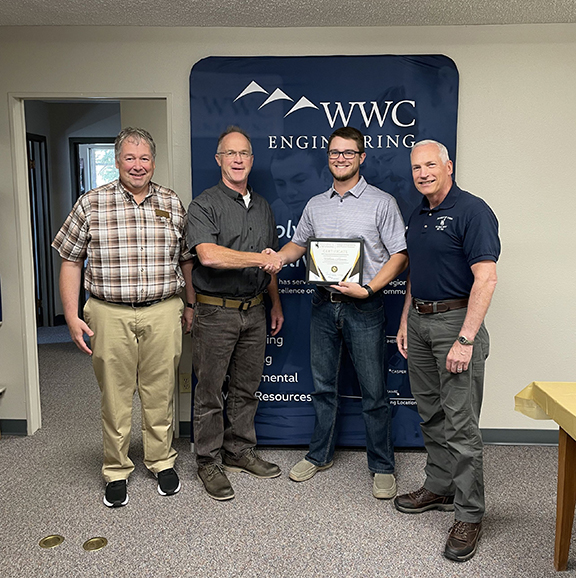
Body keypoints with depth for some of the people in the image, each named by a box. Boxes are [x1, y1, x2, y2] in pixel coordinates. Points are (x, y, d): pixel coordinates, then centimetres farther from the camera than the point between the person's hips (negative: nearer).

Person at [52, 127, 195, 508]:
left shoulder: (172, 204, 8)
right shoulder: (92, 204, 1)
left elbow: (186, 259, 15)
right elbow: (71, 261, 3)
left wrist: (191, 305, 14)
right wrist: (72, 316, -3)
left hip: (163, 313, 1)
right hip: (110, 315, -1)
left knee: (160, 394, 10)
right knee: (115, 396, 7)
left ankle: (162, 462, 29)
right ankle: (117, 472, 25)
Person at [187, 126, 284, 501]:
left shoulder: (263, 207, 14)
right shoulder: (205, 205, -7)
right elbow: (208, 255, -24)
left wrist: (276, 303, 19)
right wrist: (258, 259, -21)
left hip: (254, 311, 6)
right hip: (216, 312, -6)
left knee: (247, 388, 15)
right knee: (210, 392, 4)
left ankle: (240, 452, 30)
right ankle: (209, 462, 17)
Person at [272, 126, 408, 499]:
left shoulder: (382, 203, -3)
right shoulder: (315, 205, 12)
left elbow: (400, 256, -6)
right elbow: (299, 244, 22)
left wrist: (368, 288, -18)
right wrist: (279, 257, 0)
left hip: (364, 308, -4)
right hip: (324, 305, 5)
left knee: (374, 391, 3)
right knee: (323, 385, 15)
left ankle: (383, 467, 18)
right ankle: (320, 455, 31)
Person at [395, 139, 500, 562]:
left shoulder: (471, 211, -12)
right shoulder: (418, 215, 14)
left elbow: (486, 278, -19)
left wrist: (465, 340, -23)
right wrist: (405, 321, 16)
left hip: (455, 321, -8)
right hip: (420, 321, 8)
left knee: (461, 423, -4)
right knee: (431, 414, 16)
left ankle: (469, 515, 8)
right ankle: (439, 488, 31)